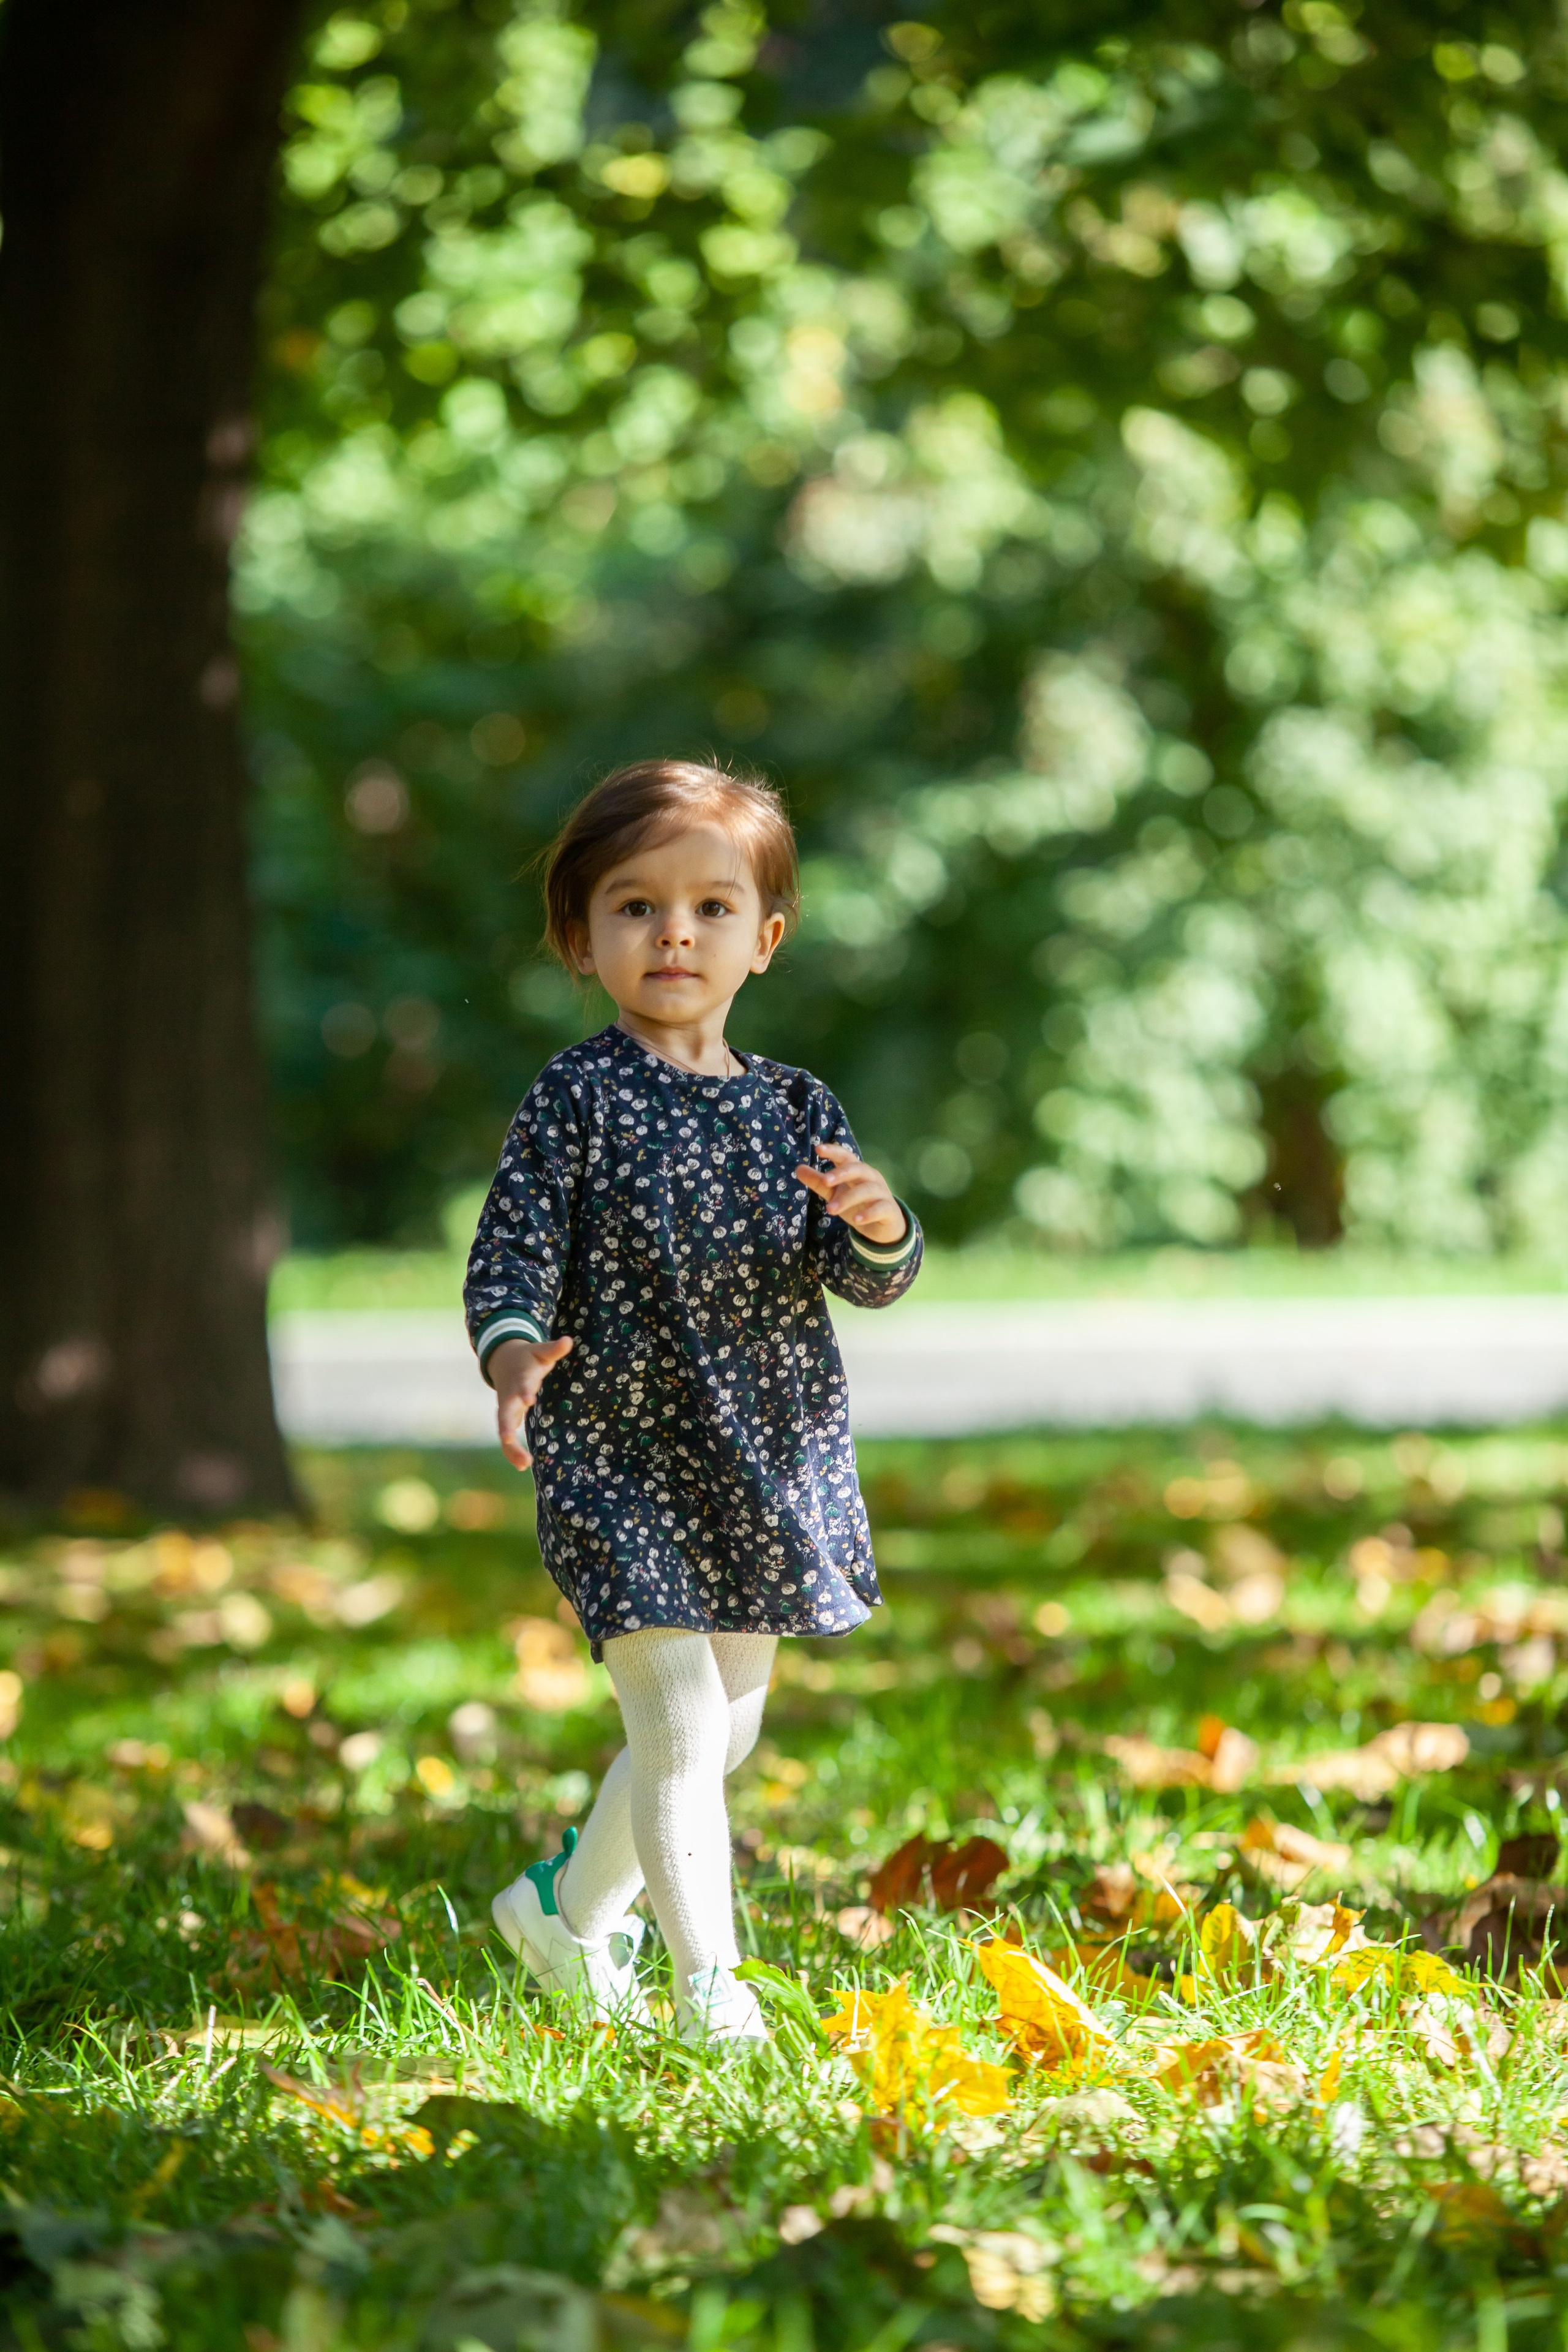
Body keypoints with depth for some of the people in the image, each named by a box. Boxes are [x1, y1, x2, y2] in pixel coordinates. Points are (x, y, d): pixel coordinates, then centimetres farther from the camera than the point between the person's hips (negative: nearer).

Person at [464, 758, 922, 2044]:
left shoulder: (793, 1108, 5)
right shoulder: (578, 1100, -7)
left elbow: (868, 1281, 1)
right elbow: (513, 1253, -11)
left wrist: (878, 1228, -22)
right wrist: (516, 1353, -31)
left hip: (770, 1461, 6)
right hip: (619, 1458, -6)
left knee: (728, 1727, 16)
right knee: (678, 1720, -12)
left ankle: (570, 1902, 37)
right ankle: (710, 1983, -4)